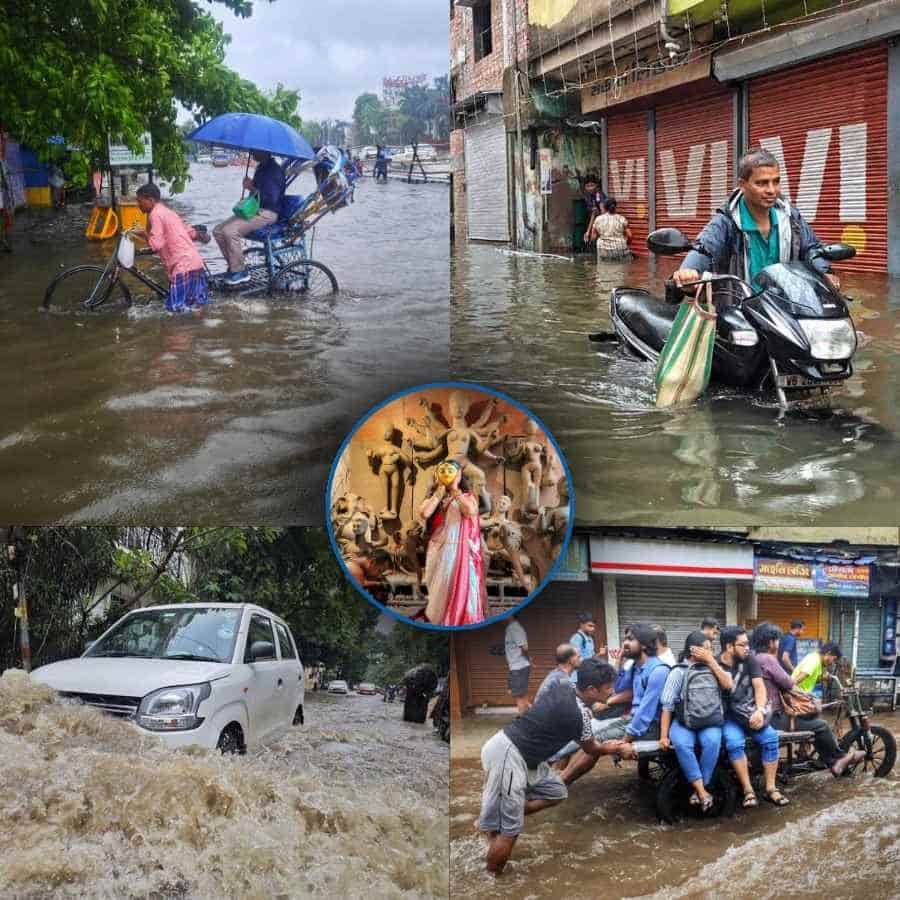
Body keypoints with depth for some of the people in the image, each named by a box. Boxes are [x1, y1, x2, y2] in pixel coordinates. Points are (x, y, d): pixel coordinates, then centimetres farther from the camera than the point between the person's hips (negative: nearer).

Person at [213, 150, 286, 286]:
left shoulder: (274, 170, -13)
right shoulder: (261, 167, 17)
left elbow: (271, 199, -23)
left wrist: (251, 188, -13)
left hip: (267, 213, -10)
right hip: (254, 210, 10)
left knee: (230, 231, -28)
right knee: (218, 231, 0)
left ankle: (239, 271, -16)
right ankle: (234, 266, 5)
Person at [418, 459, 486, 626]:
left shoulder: (467, 496, 3)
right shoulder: (433, 496, 10)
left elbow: (471, 511, -19)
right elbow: (424, 514, -10)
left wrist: (455, 490, -10)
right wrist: (440, 491, -4)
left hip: (460, 550, -3)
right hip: (438, 551, 3)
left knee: (459, 586, -6)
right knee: (439, 588, 6)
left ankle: (461, 622, -1)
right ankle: (437, 619, 13)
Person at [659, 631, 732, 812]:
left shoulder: (712, 668, 15)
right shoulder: (679, 672, 1)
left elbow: (728, 685, -2)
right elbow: (667, 705, -2)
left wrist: (711, 660, -2)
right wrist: (664, 735, -11)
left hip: (710, 723, 2)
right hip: (683, 722, -2)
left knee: (713, 742, -31)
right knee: (681, 744, -33)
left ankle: (699, 790, -22)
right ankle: (702, 791, -31)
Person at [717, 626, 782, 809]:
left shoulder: (750, 659, 2)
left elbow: (759, 687, -2)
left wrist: (759, 710, -18)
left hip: (750, 713, 3)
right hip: (728, 716, -3)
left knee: (771, 737, -22)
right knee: (734, 742, -32)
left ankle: (770, 788, -12)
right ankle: (748, 790, -22)